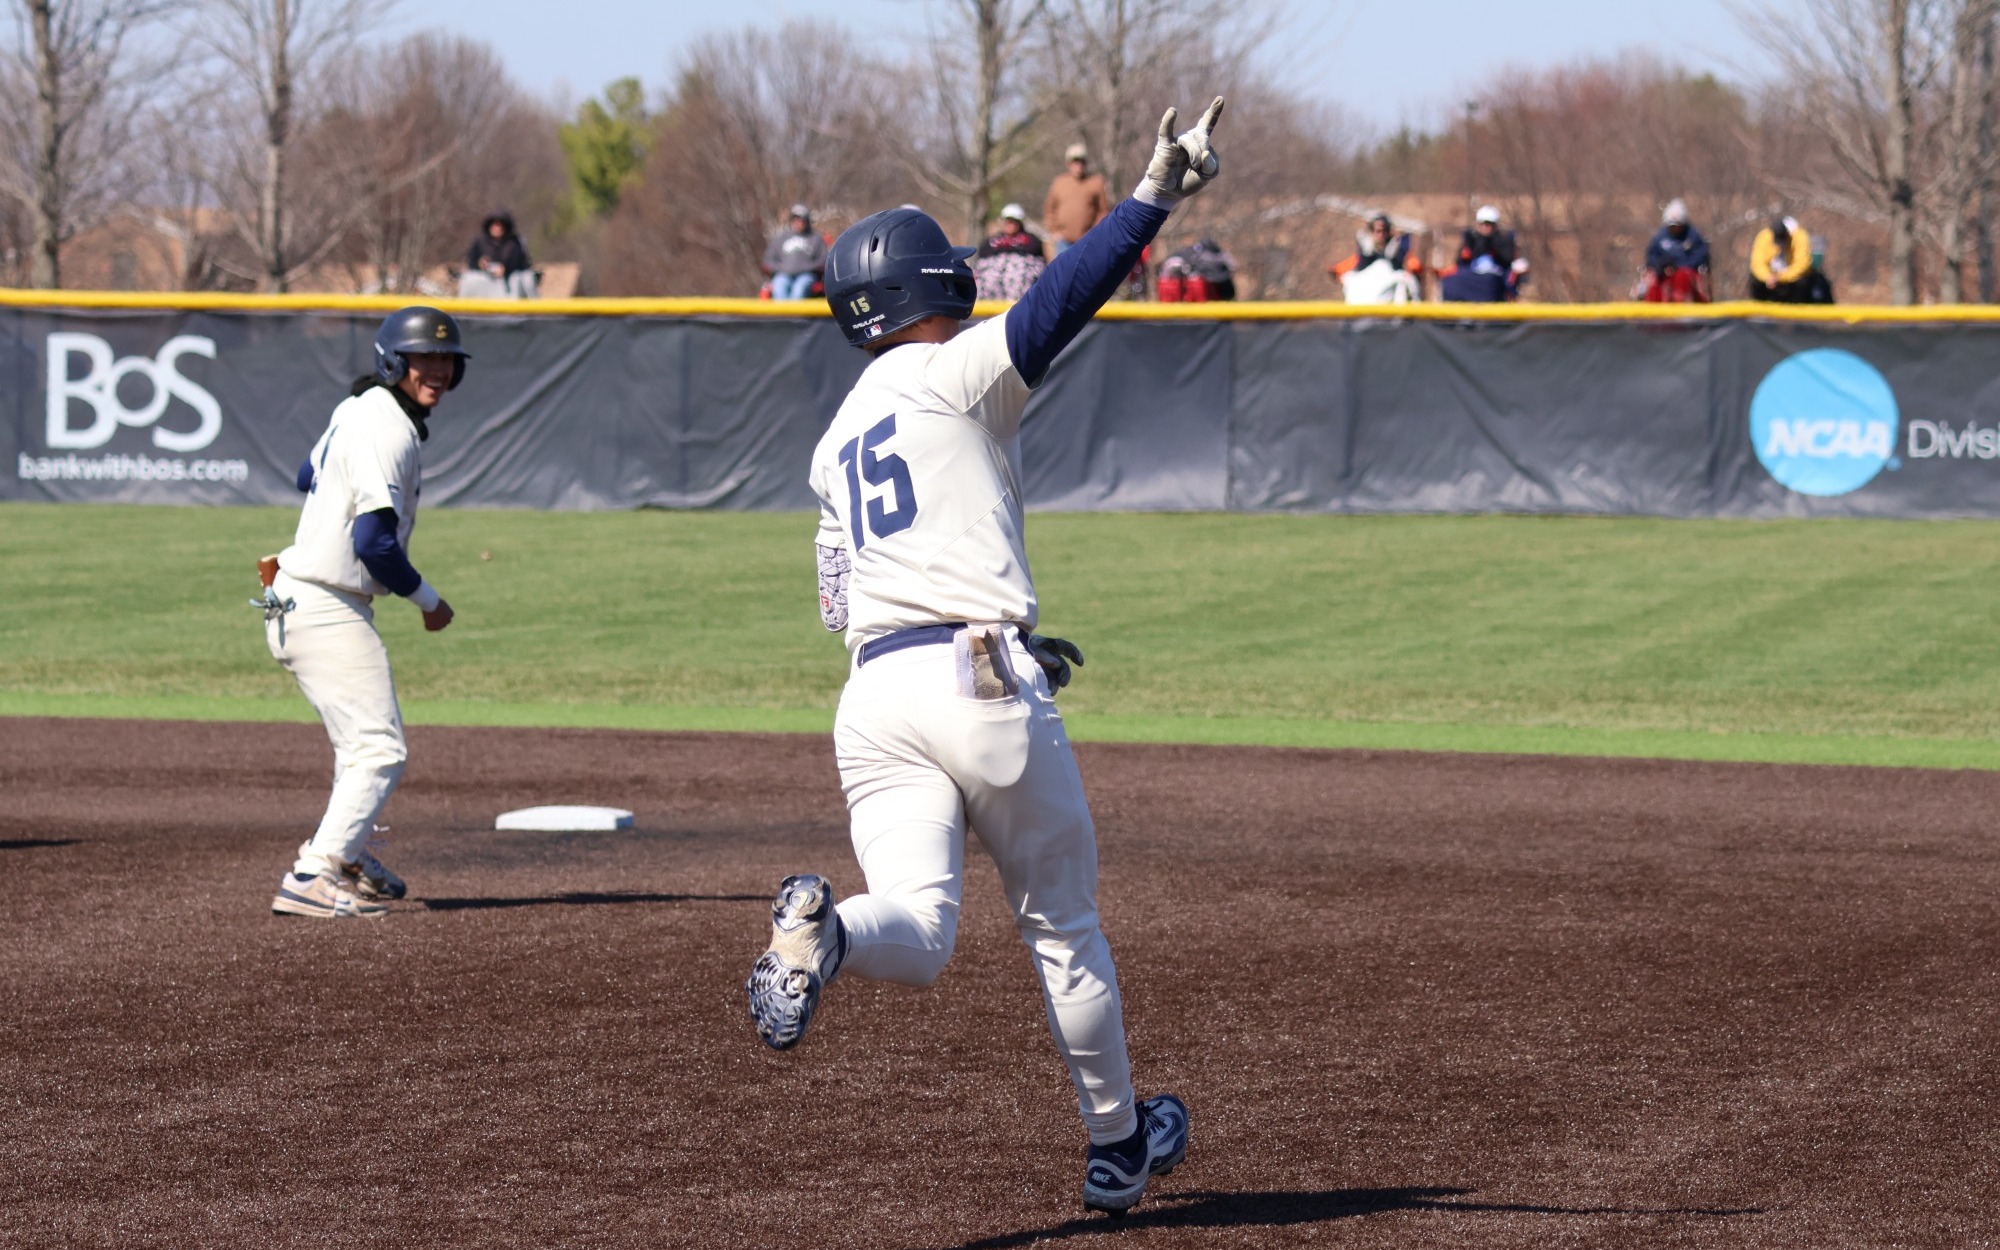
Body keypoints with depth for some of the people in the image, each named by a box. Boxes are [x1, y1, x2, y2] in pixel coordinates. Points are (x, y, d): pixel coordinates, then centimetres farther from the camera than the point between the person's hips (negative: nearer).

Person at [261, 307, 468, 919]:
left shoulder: (360, 409, 13)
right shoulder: (386, 429, -19)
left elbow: (309, 476, 30)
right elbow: (375, 543, -24)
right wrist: (429, 600, -11)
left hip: (300, 604, 11)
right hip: (326, 610, -11)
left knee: (364, 740, 25)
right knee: (379, 751, -15)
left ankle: (349, 860, 37)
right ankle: (312, 879, -22)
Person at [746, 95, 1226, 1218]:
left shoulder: (837, 441, 23)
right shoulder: (950, 374, 1)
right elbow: (1055, 310, -16)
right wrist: (1154, 199, -21)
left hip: (875, 694, 5)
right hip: (981, 684, -5)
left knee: (918, 934, -5)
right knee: (1063, 927, 11)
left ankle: (822, 929, -39)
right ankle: (1118, 1147, 22)